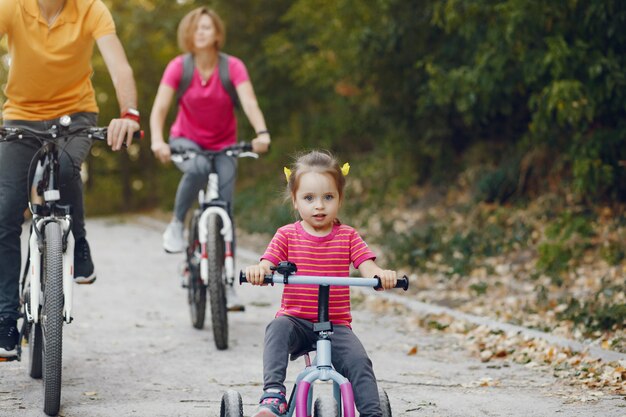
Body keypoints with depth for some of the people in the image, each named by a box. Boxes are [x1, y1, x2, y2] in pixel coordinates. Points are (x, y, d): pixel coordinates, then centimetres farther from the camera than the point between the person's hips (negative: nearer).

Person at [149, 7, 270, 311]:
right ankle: (177, 224, -14)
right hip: (186, 141, -1)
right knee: (197, 169, -37)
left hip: (223, 145, 1)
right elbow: (159, 108, -20)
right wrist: (157, 141, -40)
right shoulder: (178, 67, -13)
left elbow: (249, 102, -27)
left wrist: (261, 133, -47)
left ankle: (227, 284, -2)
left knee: (224, 209, -10)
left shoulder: (233, 67, -15)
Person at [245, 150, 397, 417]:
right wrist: (257, 271, -34)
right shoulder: (287, 236, 5)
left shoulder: (348, 237, 6)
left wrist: (382, 275, -30)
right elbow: (267, 265, -8)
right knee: (277, 329, -33)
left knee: (358, 362, -23)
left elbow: (367, 268, -5)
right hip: (295, 320, -1)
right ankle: (273, 395, -38)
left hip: (336, 325, 1)